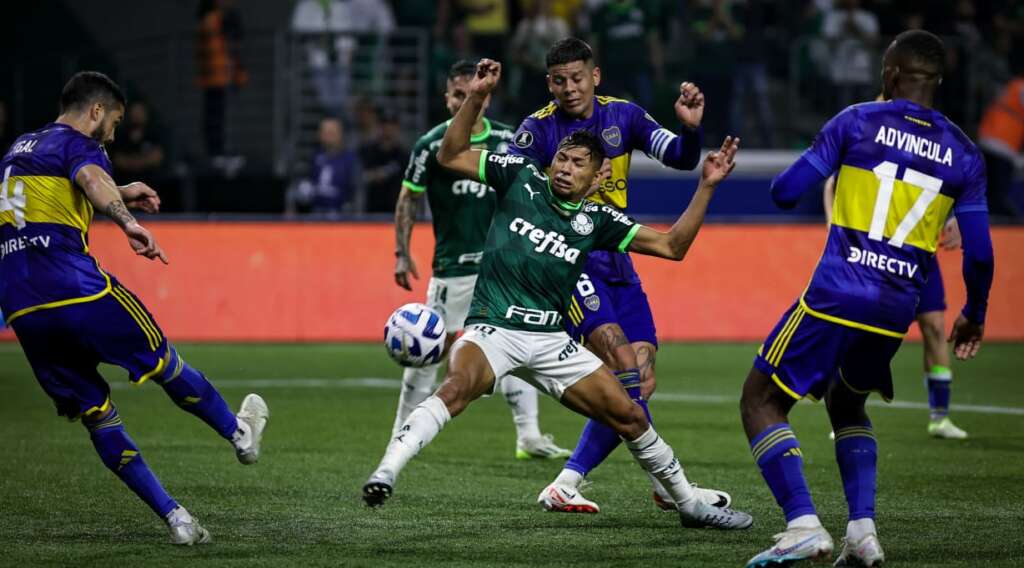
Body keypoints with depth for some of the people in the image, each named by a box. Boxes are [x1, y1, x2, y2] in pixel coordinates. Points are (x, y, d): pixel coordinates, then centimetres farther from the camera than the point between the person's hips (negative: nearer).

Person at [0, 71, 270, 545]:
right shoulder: (78, 144, -2)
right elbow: (91, 179, -28)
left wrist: (121, 195, 55)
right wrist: (128, 222, -43)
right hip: (75, 288, -8)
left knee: (94, 413, 7)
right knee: (164, 364, 14)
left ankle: (173, 516, 5)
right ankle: (239, 433, 33)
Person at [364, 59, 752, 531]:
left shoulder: (596, 220, 8)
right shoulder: (521, 178, 4)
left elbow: (671, 246, 6)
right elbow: (450, 156, 3)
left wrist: (706, 187, 0)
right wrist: (476, 99, -8)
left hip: (551, 341, 4)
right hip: (492, 329, -4)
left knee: (629, 415, 4)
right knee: (457, 388, -37)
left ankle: (690, 505, 22)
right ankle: (386, 470, -44)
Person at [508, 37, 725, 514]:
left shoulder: (622, 116, 5)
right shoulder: (539, 129, -6)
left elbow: (681, 158, 2)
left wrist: (690, 128, -18)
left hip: (616, 264, 6)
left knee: (639, 384, 0)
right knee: (622, 362, -22)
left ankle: (566, 485, 6)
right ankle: (667, 484, -16)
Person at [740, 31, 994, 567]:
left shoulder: (858, 121, -2)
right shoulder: (962, 154, 8)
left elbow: (785, 191, -2)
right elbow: (979, 254, 7)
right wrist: (974, 316, 25)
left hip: (835, 295, -5)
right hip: (897, 309, 5)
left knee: (761, 401, 7)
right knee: (845, 403, 29)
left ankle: (803, 525, -11)